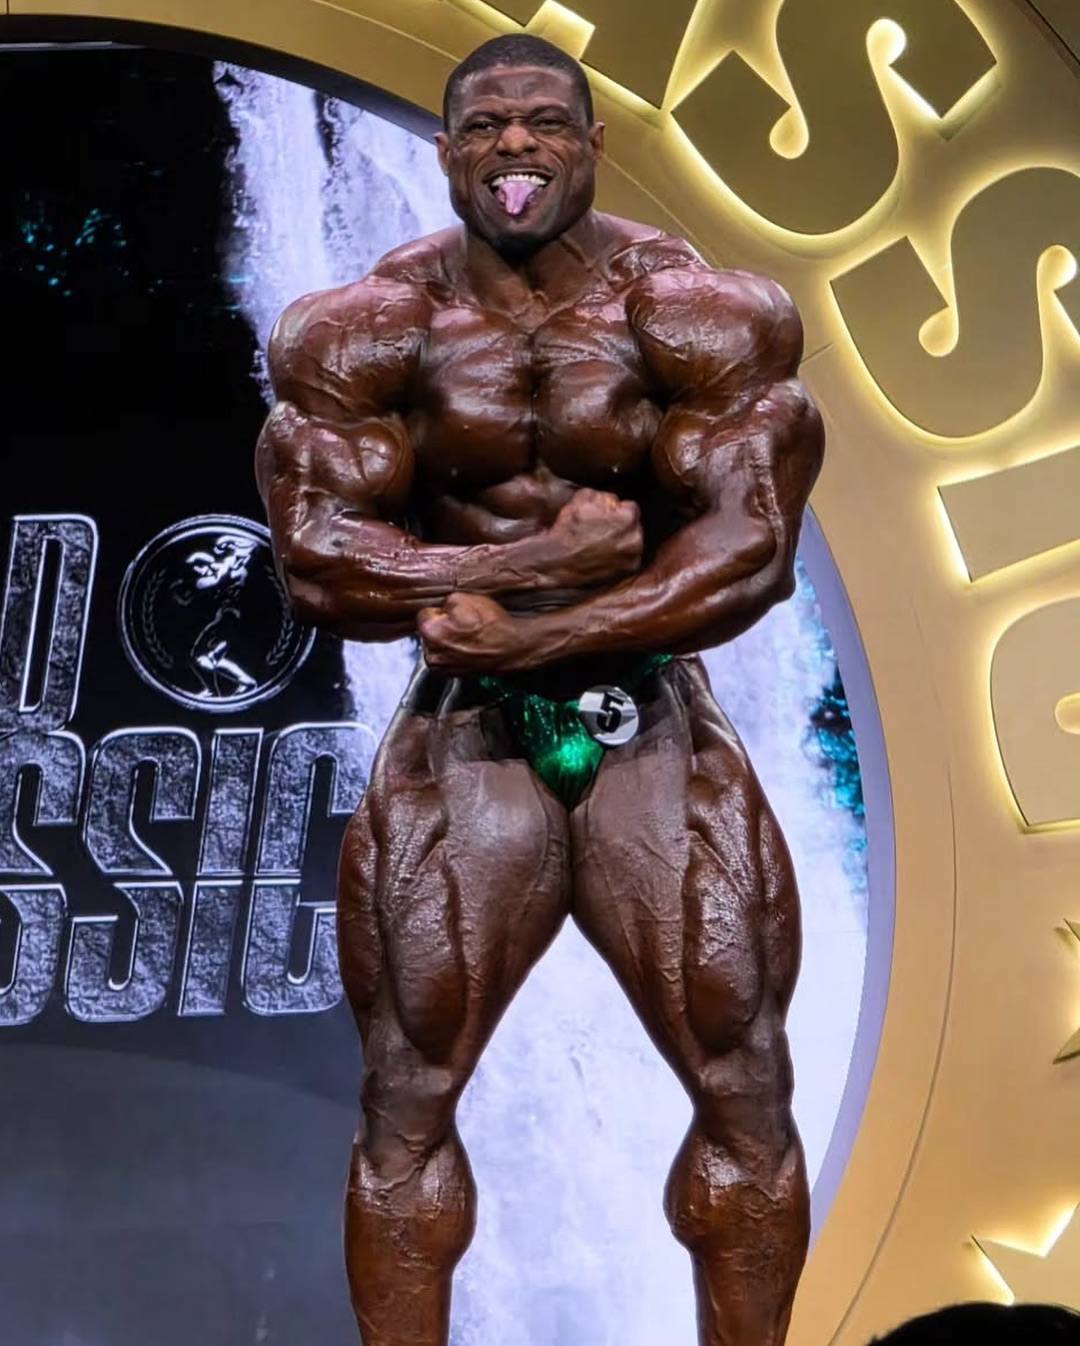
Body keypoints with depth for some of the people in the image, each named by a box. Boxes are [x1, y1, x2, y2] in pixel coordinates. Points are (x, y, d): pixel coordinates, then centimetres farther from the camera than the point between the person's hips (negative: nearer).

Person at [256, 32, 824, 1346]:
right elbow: (317, 559, -11)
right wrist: (536, 562, -20)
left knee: (746, 1090, 3)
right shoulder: (360, 333, -3)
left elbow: (749, 551, -14)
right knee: (406, 1101, 3)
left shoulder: (709, 317, -6)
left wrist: (532, 636, -21)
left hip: (654, 729, 0)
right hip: (463, 739, 1)